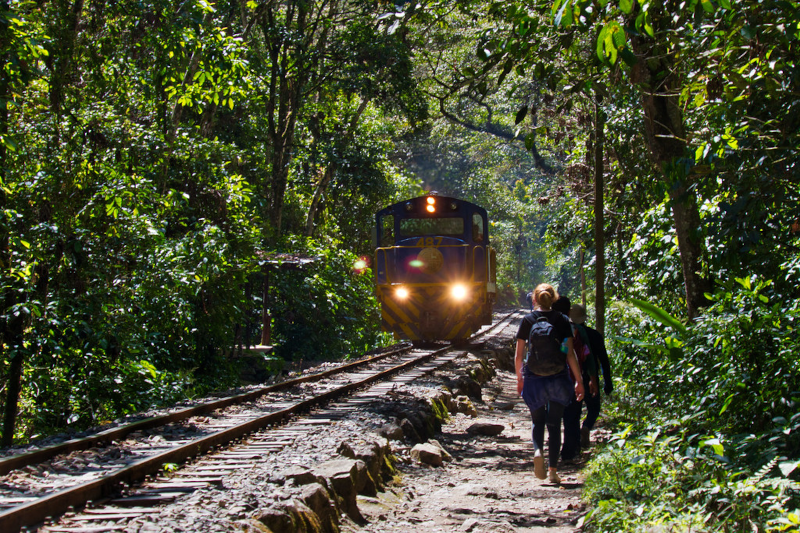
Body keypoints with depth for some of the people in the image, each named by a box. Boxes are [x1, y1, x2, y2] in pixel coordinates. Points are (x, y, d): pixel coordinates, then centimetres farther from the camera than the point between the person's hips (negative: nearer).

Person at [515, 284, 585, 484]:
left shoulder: (527, 320, 0)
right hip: (558, 378, 0)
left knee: (537, 421, 16)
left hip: (533, 378, 0)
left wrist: (519, 379, 15)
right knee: (554, 424, 9)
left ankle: (537, 450, -13)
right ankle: (553, 470, 7)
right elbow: (570, 354, -4)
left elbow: (518, 356, 1)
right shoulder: (562, 320, -1)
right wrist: (579, 381, 3)